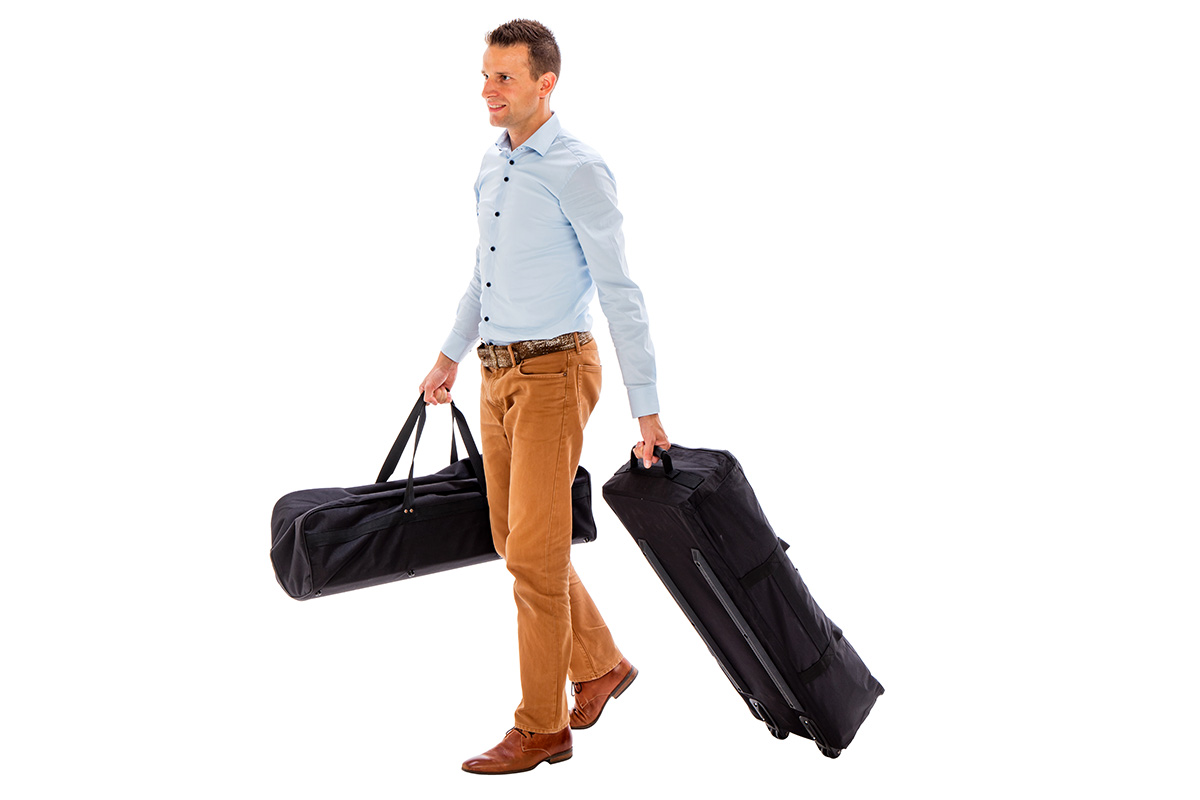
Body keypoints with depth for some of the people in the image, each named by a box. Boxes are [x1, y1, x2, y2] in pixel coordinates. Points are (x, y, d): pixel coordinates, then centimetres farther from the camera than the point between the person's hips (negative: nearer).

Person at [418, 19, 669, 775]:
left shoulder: (579, 171, -15)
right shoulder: (494, 164, 10)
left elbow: (622, 295, -16)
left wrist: (648, 411, -17)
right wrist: (451, 356, 28)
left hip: (554, 373, -8)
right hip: (499, 373, 8)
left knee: (535, 549, -7)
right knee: (518, 539, 13)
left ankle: (542, 727, 3)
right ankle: (599, 666, 31)